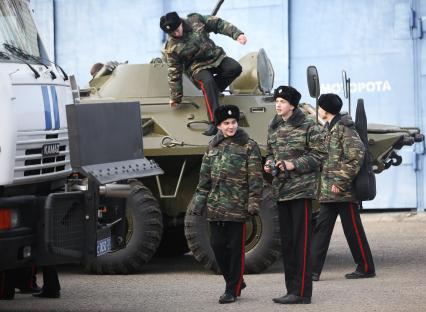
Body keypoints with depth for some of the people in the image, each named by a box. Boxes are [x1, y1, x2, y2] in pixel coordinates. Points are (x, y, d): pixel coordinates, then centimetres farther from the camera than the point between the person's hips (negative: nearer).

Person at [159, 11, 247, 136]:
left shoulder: (196, 20, -10)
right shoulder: (171, 47, -13)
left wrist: (237, 34, -11)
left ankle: (213, 90, -3)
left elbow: (219, 24, -1)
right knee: (208, 82, -34)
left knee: (235, 68, -23)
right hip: (197, 67, -3)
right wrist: (176, 97, -3)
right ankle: (213, 122, -37)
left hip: (216, 57, 3)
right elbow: (174, 73, -6)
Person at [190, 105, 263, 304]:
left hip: (237, 206, -5)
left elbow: (256, 178, -6)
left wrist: (253, 203, -13)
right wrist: (199, 202, 10)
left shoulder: (248, 146, -3)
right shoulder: (213, 146, 11)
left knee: (235, 248, 0)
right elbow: (205, 176, 14)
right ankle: (236, 282, 22)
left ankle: (232, 289, 8)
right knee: (217, 245, 6)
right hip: (215, 206, 5)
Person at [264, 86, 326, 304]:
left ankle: (301, 292, -6)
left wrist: (294, 165, -17)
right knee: (286, 241, 10)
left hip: (301, 189, -7)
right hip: (281, 189, 7)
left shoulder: (308, 126, -7)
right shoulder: (273, 126, 12)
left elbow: (319, 154, -8)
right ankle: (291, 289, 16)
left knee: (301, 240, -7)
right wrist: (269, 163, 0)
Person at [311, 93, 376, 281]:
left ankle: (366, 268, 9)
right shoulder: (328, 128, 17)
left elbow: (356, 156, -18)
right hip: (327, 192, 9)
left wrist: (341, 182, -19)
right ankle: (313, 270, 6)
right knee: (321, 229, 5)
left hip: (343, 191, -9)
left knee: (353, 230, -1)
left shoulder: (344, 128, -11)